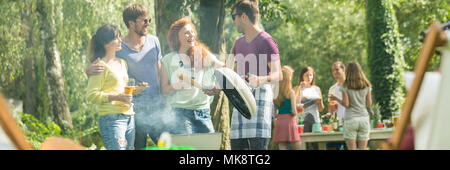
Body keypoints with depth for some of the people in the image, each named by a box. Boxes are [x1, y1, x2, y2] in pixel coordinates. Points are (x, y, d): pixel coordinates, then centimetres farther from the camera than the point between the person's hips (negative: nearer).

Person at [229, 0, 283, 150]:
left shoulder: (266, 41, -4)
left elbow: (278, 75, -12)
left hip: (260, 99, -8)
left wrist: (261, 80, -32)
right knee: (236, 145, 1)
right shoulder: (239, 43, 21)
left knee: (258, 146, -16)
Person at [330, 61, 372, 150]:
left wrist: (336, 99, 9)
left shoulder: (346, 86, -2)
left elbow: (346, 104, -6)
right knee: (363, 148, 4)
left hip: (350, 119, -2)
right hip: (364, 118, 3)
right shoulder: (367, 86, 6)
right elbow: (369, 104, 6)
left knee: (352, 148, -1)